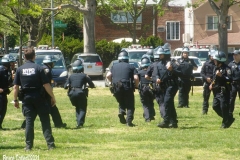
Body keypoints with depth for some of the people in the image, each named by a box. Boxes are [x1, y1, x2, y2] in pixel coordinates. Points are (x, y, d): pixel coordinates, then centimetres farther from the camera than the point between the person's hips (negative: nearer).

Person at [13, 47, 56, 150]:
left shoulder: (20, 69, 1)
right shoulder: (38, 68, -7)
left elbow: (15, 87, 1)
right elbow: (46, 85, -9)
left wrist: (15, 100, 9)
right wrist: (53, 97, 0)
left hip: (26, 98, 2)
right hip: (39, 98, -2)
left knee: (29, 121, 6)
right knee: (45, 121, 3)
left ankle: (29, 145, 4)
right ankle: (50, 144, 1)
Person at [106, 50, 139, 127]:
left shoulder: (114, 66, 14)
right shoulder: (130, 67, 5)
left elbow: (108, 75, 3)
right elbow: (136, 78, -7)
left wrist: (113, 82, 18)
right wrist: (136, 86, 10)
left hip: (116, 89, 3)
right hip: (127, 88, -3)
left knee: (121, 103, 24)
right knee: (130, 106, 5)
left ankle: (121, 112, -5)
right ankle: (129, 120, -10)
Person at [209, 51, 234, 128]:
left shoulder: (226, 68, -13)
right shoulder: (215, 68, 14)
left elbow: (230, 79, -23)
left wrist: (221, 75, -29)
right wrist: (212, 84, 8)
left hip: (224, 92, -9)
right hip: (217, 91, 9)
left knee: (224, 107, -8)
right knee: (215, 106, 7)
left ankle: (225, 123, 6)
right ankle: (229, 119, 19)